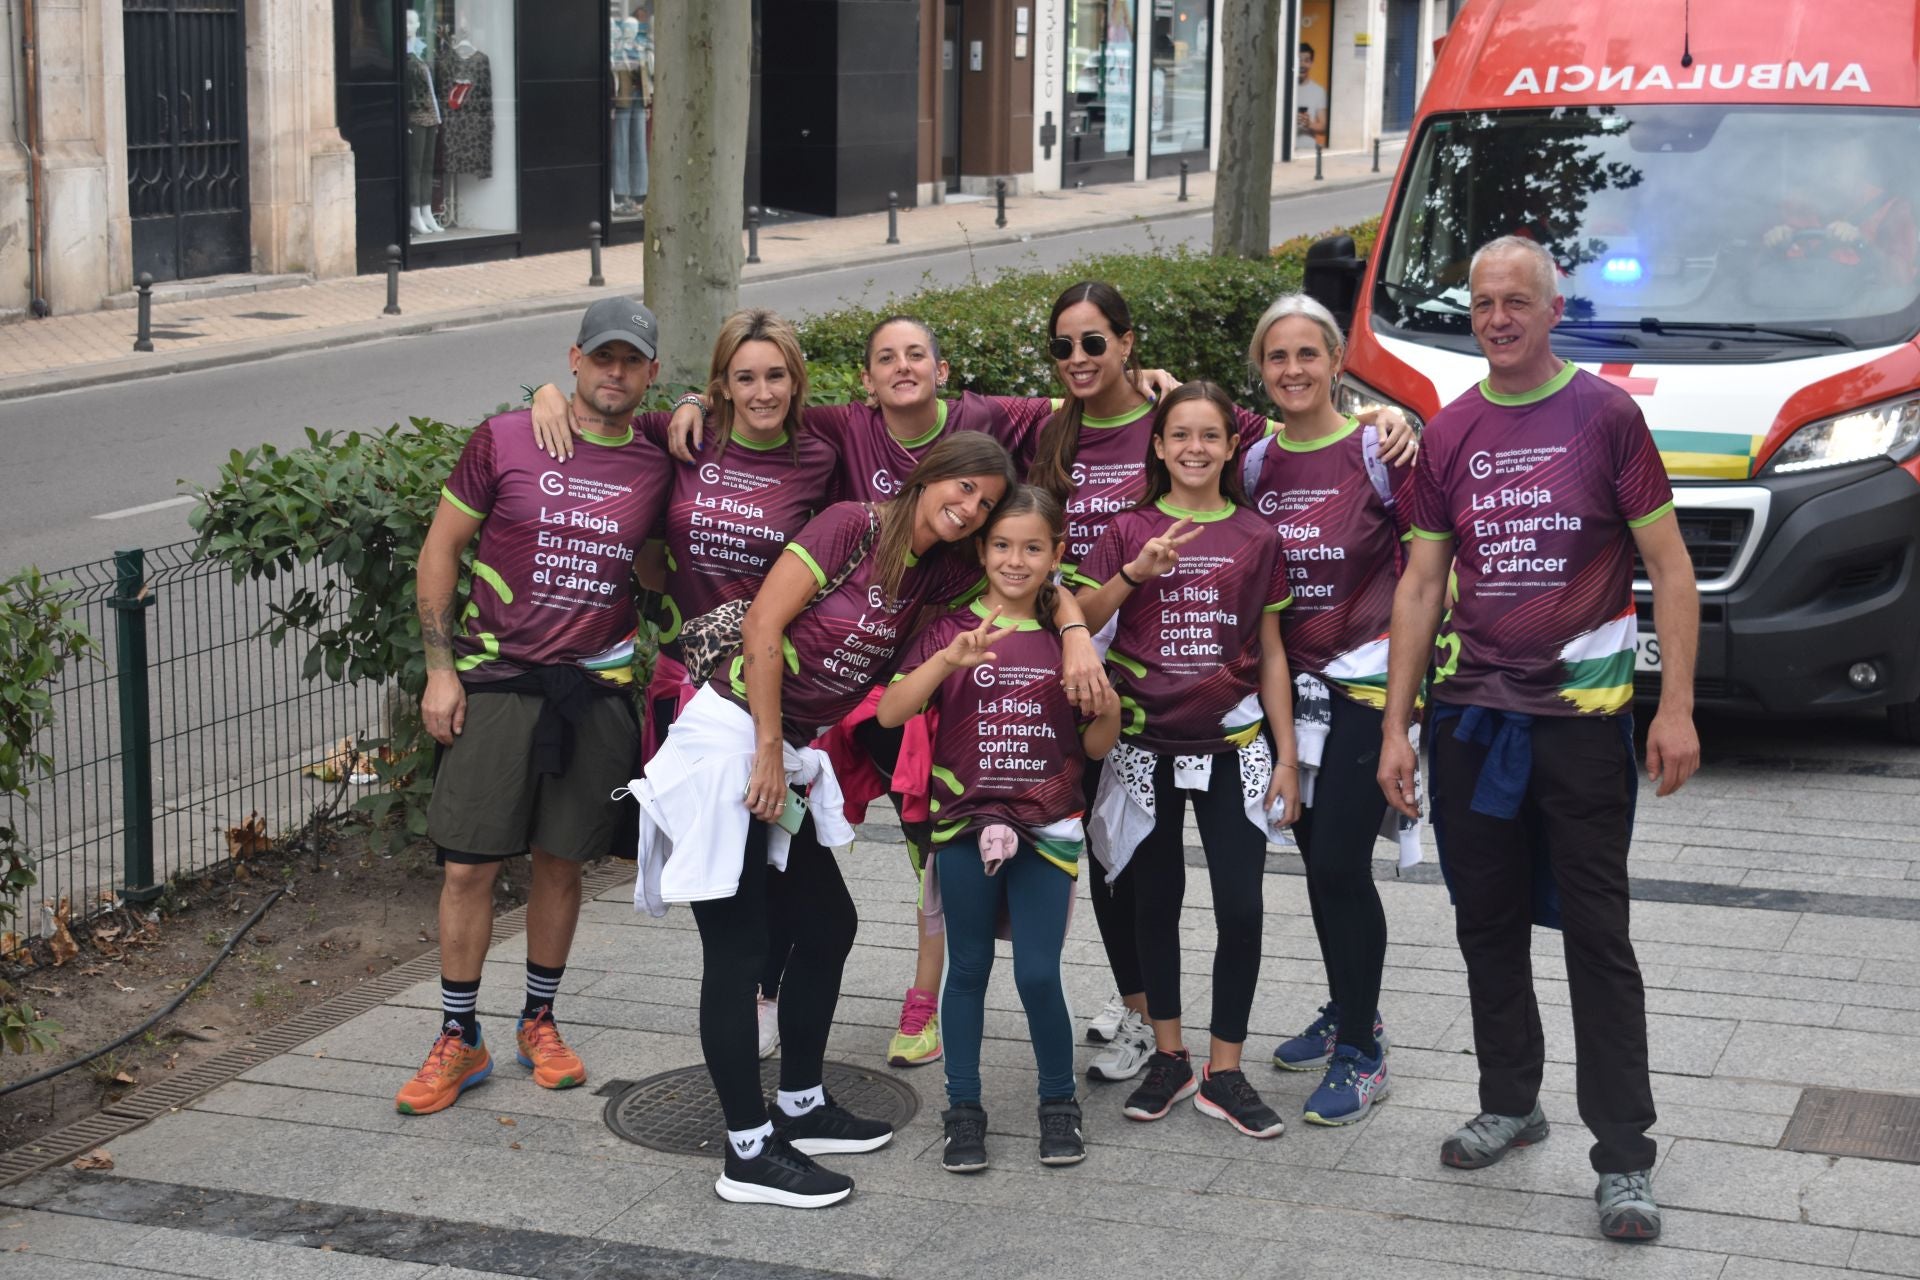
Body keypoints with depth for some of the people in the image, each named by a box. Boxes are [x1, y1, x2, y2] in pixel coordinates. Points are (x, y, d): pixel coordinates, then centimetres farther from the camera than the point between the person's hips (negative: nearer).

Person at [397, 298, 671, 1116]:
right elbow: (440, 549, 1)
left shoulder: (658, 467, 4)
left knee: (561, 860, 10)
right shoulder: (505, 441, -2)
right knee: (468, 865, -3)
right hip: (494, 680, -2)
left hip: (595, 689, 2)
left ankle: (539, 1022, 27)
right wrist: (440, 668, -3)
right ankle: (459, 1041, 10)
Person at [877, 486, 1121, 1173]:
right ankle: (964, 1111, 18)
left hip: (1047, 828, 0)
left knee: (1038, 974, -4)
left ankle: (1059, 1103, 16)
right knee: (969, 969, 8)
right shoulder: (951, 629, -1)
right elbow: (889, 713, -12)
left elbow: (1094, 747, 10)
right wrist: (948, 660, -26)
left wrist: (1110, 710, -12)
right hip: (965, 825, 0)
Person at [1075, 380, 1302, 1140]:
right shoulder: (1129, 532, 3)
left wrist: (1286, 755, 4)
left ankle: (1224, 1071, 6)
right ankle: (1168, 1056, 22)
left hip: (1232, 745, 0)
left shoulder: (1256, 539, 4)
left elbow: (1271, 652, 7)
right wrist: (1133, 575, -19)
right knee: (1156, 901, 9)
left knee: (1241, 907, -5)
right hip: (1146, 745, 0)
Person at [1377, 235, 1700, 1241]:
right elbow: (1420, 584, 11)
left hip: (1581, 714, -4)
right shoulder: (1450, 434, 9)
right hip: (1471, 715, 4)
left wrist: (1677, 708, -11)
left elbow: (1670, 568, -3)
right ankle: (1510, 1104, 28)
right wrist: (1395, 726, 6)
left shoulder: (1605, 414, -3)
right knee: (1488, 922, 12)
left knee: (1596, 934, -2)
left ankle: (1623, 1159, 2)